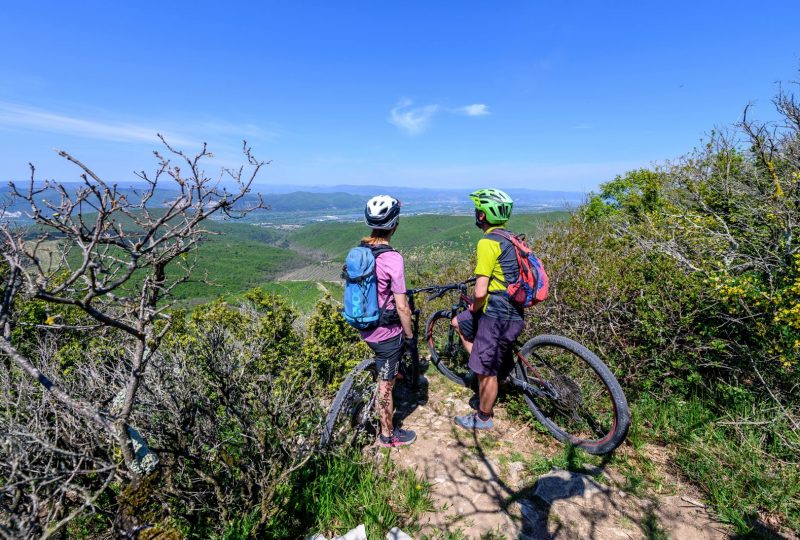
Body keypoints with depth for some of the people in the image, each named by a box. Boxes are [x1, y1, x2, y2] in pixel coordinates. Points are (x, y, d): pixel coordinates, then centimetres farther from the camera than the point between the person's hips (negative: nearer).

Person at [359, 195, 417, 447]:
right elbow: (401, 307, -22)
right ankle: (387, 435, 32)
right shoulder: (392, 258, -25)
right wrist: (410, 335, -6)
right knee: (385, 385, 12)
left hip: (366, 328, 7)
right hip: (386, 333, -7)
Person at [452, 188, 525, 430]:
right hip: (514, 311, 9)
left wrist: (474, 308, -2)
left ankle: (483, 418, 29)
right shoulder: (510, 238, 11)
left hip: (498, 315, -9)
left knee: (486, 372, 9)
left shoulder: (488, 242, -18)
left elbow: (480, 292, -23)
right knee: (458, 322, 23)